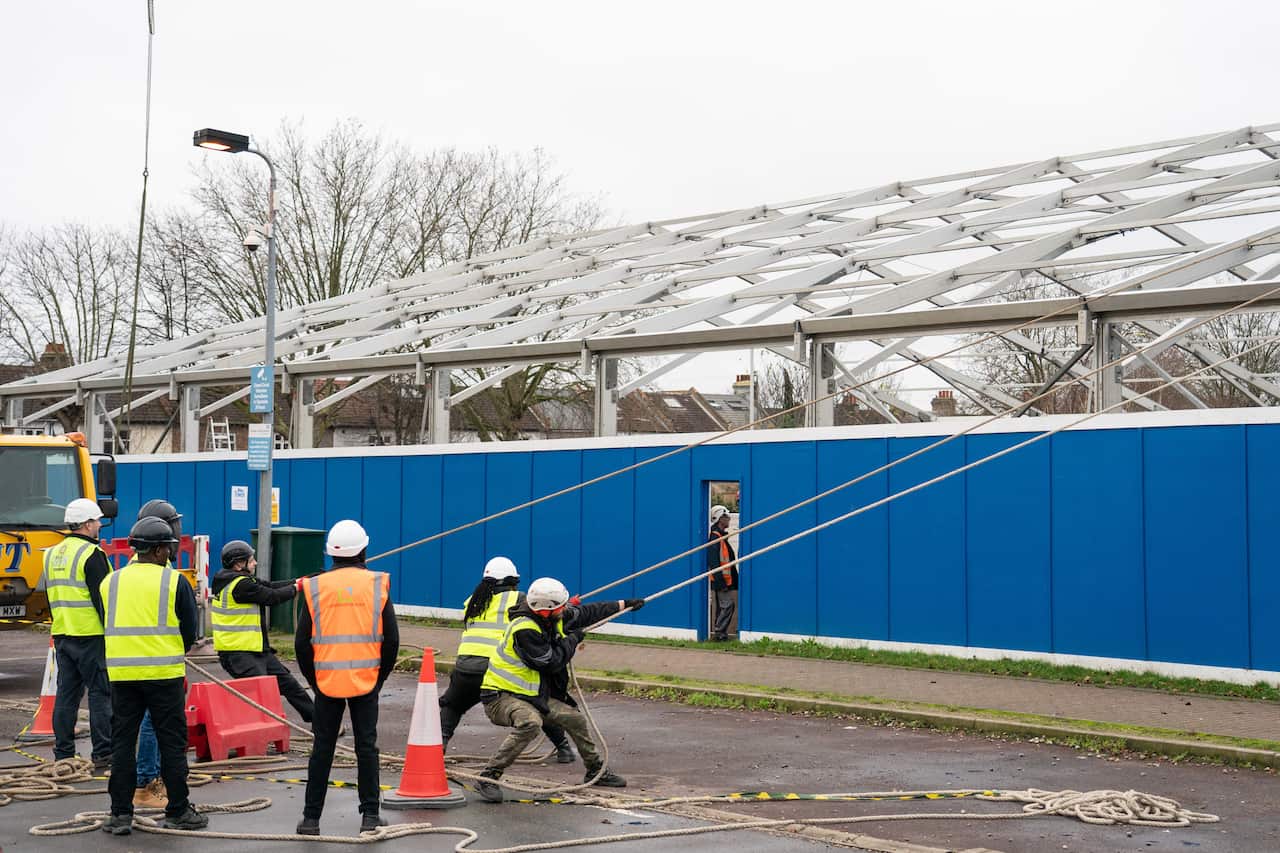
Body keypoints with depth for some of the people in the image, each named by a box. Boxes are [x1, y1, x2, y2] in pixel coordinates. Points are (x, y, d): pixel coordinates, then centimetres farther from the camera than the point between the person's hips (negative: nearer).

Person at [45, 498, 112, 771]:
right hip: (91, 635, -8)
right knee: (101, 693, -3)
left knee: (66, 694, 10)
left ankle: (63, 755, 13)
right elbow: (102, 598, -15)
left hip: (62, 635, 8)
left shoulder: (52, 554, 15)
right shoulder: (91, 554, -11)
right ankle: (103, 756, -3)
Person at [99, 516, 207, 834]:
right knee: (172, 742, 5)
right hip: (164, 674, -3)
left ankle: (120, 814, 10)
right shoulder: (175, 582, -4)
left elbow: (108, 626, 15)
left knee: (122, 743, 9)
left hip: (121, 673, 3)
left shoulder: (110, 581, 7)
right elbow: (189, 632, 0)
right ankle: (178, 811, 10)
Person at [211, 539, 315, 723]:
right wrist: (295, 588, 2)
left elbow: (269, 586, 11)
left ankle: (315, 716, 27)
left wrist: (298, 582, 5)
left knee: (287, 682, 17)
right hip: (239, 654, -11)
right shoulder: (240, 585, -20)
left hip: (257, 650, 11)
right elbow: (272, 596, -15)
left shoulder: (239, 580, 12)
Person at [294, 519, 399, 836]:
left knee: (322, 749, 8)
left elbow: (302, 642, 1)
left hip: (326, 680, 0)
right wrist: (380, 676, 12)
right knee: (366, 747, 7)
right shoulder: (377, 585, -1)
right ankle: (370, 816, 9)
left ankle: (311, 818, 12)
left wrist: (313, 679, 13)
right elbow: (391, 639, 0)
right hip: (366, 680, 0)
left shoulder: (316, 587, 0)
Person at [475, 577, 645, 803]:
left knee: (574, 718, 10)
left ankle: (596, 770, 31)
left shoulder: (554, 617, 0)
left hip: (531, 695, 9)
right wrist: (572, 639, -9)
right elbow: (551, 663, -22)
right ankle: (488, 777, -32)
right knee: (530, 723, -37)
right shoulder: (523, 630, -26)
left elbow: (587, 613, 16)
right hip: (501, 696, -9)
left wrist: (625, 604, 21)